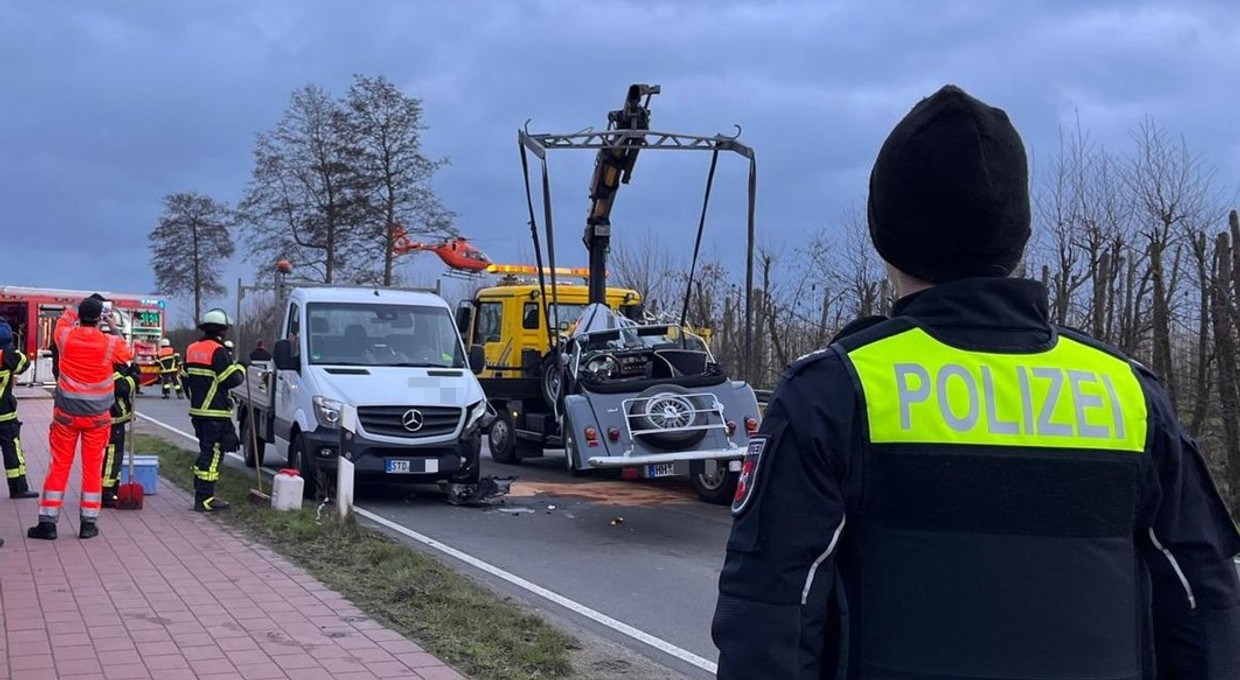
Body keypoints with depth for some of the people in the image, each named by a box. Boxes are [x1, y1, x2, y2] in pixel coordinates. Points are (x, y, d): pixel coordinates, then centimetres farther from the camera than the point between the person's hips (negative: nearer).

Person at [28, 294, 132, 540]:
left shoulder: (65, 337, -8)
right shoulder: (110, 343, -10)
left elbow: (63, 319, 16)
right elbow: (128, 354, 12)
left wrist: (78, 310, 26)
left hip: (66, 413, 1)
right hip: (97, 416, -1)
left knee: (59, 466, 7)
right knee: (93, 468, 7)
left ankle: (48, 522, 6)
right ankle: (88, 523, 10)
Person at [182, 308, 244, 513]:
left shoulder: (192, 349, 13)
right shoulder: (218, 352, -15)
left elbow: (187, 379, 19)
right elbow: (232, 379, -16)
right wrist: (240, 368, 4)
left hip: (197, 410, 9)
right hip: (216, 413, -9)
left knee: (205, 451, 18)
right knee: (213, 454, -6)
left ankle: (200, 492, 22)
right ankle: (204, 499, -7)